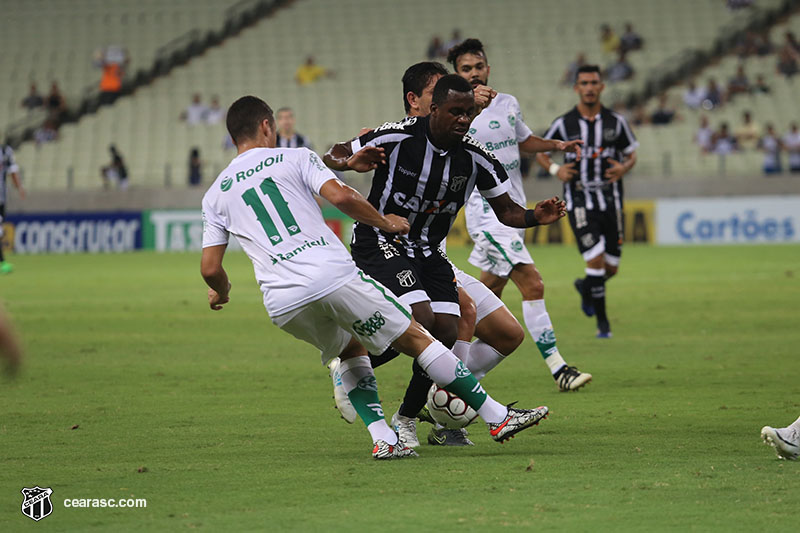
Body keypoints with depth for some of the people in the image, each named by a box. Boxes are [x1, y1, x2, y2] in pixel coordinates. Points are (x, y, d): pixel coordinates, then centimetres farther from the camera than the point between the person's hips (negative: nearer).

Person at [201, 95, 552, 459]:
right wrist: (385, 222, 10)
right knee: (416, 338, 7)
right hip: (334, 275, -3)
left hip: (283, 306, 3)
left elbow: (210, 268, 13)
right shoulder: (294, 158, 10)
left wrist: (221, 291, 36)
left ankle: (382, 438, 13)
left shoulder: (215, 196, 17)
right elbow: (340, 197, -6)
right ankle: (497, 416, 8)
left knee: (350, 349, 30)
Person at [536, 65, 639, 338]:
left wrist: (625, 167, -11)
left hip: (611, 201, 3)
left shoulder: (616, 121, 2)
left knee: (611, 267, 6)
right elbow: (540, 151, 10)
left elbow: (632, 154, 12)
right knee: (595, 259, -16)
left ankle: (586, 287, 40)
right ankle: (602, 321, -6)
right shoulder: (564, 123, -2)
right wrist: (555, 169, -9)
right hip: (580, 201, -3)